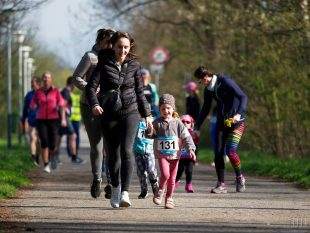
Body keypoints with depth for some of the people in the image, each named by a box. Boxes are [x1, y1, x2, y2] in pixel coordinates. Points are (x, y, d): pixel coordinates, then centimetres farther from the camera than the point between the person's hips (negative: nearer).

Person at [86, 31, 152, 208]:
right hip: (109, 114, 1)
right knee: (113, 153, 6)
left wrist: (147, 114, 15)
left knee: (126, 150, -16)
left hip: (130, 112, -1)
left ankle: (125, 193, -23)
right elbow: (91, 86, -7)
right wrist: (94, 104, -24)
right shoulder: (104, 64, -1)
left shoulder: (134, 65, 5)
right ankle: (115, 189, 26)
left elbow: (140, 92, 13)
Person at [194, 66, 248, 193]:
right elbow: (205, 109, 18)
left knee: (230, 151, -17)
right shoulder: (208, 89, 8)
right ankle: (221, 184, 4)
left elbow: (243, 97, -19)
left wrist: (239, 114, -33)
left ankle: (239, 177, 5)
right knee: (218, 153, -2)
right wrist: (197, 127, 16)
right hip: (221, 122, 7)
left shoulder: (225, 82, -14)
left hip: (236, 121, -7)